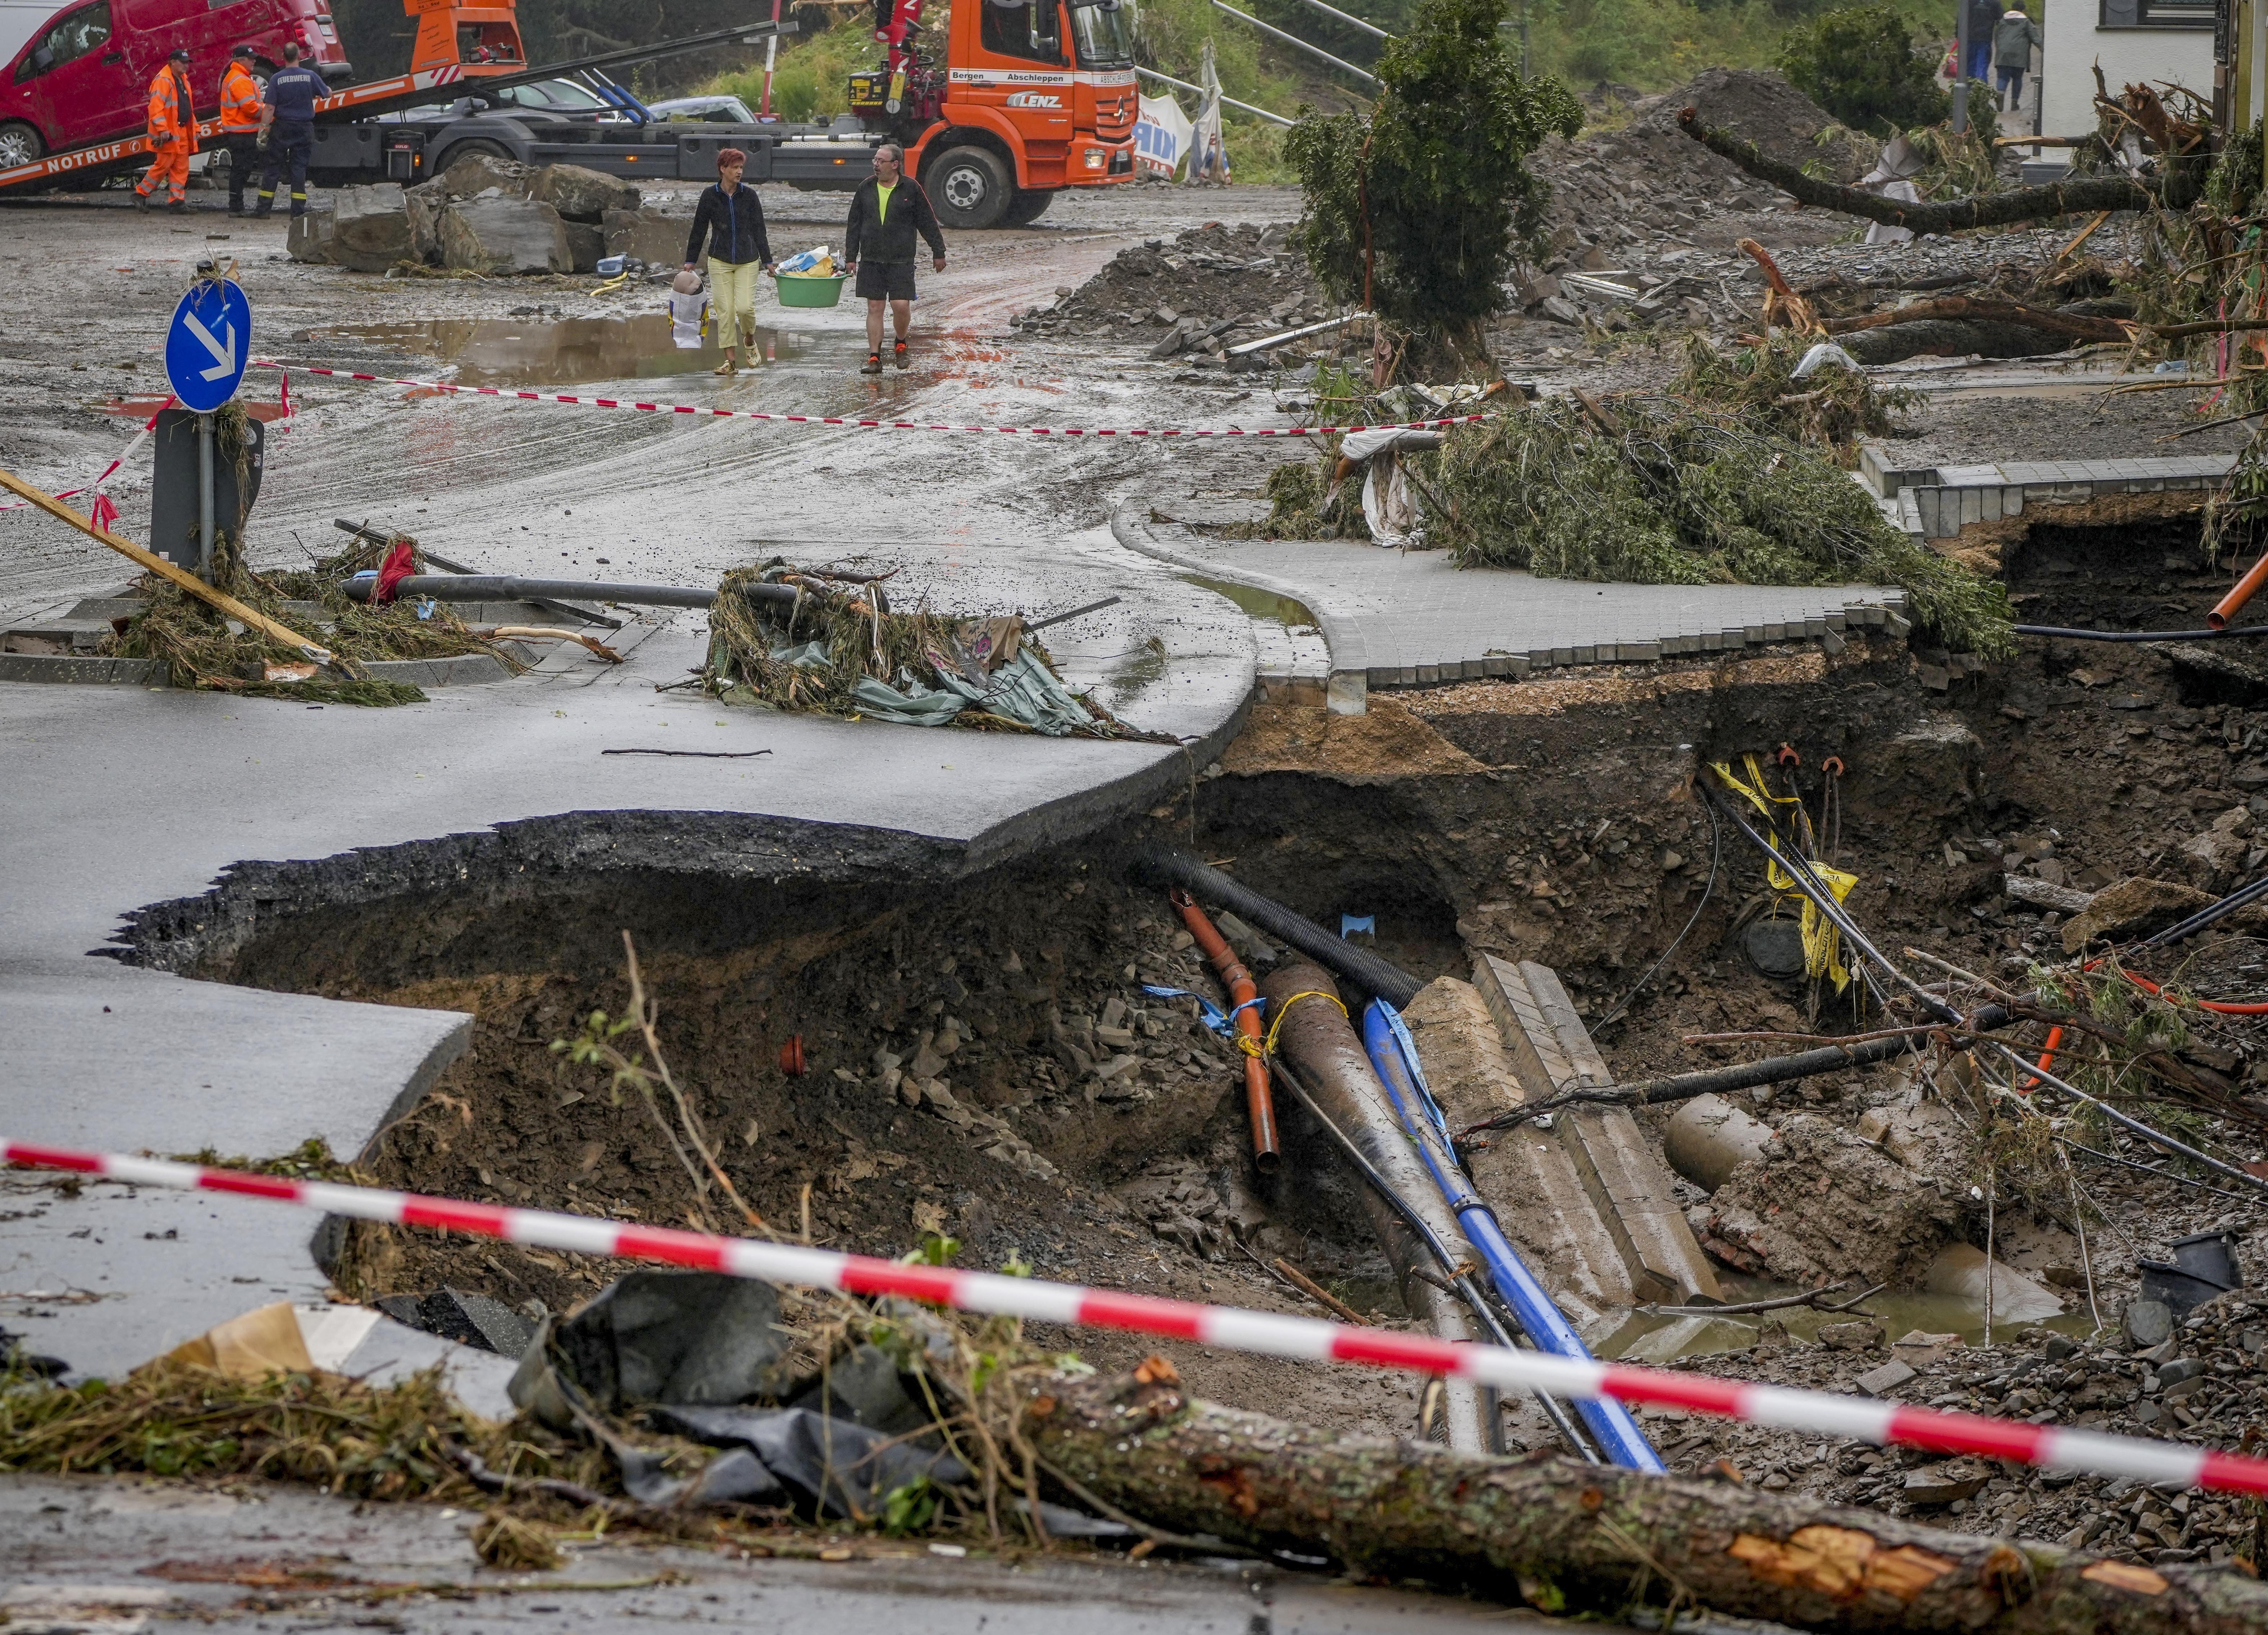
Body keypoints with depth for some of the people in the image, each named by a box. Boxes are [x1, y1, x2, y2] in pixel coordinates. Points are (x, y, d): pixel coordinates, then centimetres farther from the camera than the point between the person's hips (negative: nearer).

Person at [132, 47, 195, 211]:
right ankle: (141, 194, 4)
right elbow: (156, 107, -20)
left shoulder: (183, 80, 18)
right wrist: (163, 129, -26)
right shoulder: (163, 81, -13)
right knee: (163, 166, -7)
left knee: (181, 168, 6)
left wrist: (194, 128, 21)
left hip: (183, 133, 9)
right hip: (168, 135, -9)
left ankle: (176, 200, 8)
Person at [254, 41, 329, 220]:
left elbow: (270, 108, -11)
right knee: (299, 168, 4)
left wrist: (264, 128, -4)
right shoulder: (311, 76, -5)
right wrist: (328, 89, 33)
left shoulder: (277, 78, -9)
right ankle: (298, 210, 1)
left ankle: (264, 208, 7)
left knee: (274, 168, 6)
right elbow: (327, 94, 11)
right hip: (304, 128, 1)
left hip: (281, 128, -1)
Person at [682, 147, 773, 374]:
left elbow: (759, 230, 5)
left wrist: (767, 261, 3)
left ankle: (750, 340, 20)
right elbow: (699, 229, 7)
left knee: (745, 306, -12)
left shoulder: (749, 195, 2)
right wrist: (690, 260, 8)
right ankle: (731, 362, 1)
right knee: (725, 310, -4)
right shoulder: (710, 195, 0)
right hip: (719, 260, 0)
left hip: (747, 261, 0)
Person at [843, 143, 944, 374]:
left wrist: (938, 252, 5)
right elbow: (854, 224, 12)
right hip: (871, 260, 3)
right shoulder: (866, 188, 7)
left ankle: (901, 345, 18)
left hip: (901, 260, -3)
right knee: (874, 307, 1)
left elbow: (928, 222, 4)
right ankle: (874, 358, 5)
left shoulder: (911, 188, -2)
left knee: (901, 305, -10)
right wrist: (850, 256, 10)